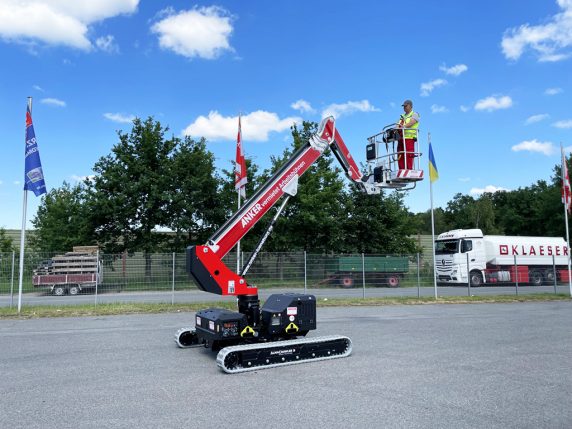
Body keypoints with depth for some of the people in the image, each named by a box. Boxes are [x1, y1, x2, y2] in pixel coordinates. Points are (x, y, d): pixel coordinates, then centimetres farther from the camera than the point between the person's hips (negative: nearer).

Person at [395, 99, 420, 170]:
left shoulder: (414, 114, 7)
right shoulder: (402, 116, 26)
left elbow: (410, 123, -11)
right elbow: (397, 125, 14)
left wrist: (403, 127, -26)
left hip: (409, 138, -6)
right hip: (401, 138, 6)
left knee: (408, 157, -13)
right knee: (400, 157, 1)